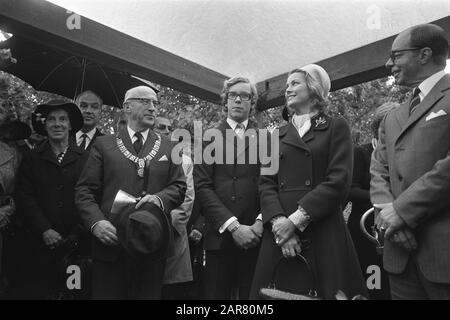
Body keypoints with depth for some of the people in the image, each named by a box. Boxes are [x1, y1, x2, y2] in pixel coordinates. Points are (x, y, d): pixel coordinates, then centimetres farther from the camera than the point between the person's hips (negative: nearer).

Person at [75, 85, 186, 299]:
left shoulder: (168, 148, 13)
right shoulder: (103, 145, 8)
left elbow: (179, 186, 7)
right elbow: (84, 190, 3)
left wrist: (160, 199, -14)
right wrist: (96, 222, -14)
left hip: (153, 246, 1)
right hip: (110, 244, -1)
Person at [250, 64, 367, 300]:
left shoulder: (336, 128, 5)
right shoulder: (278, 136, 17)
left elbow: (339, 181, -7)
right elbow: (266, 183, 6)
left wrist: (295, 220, -14)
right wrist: (279, 222, -12)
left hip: (323, 234, -3)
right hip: (280, 235, 3)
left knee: (325, 289, 1)